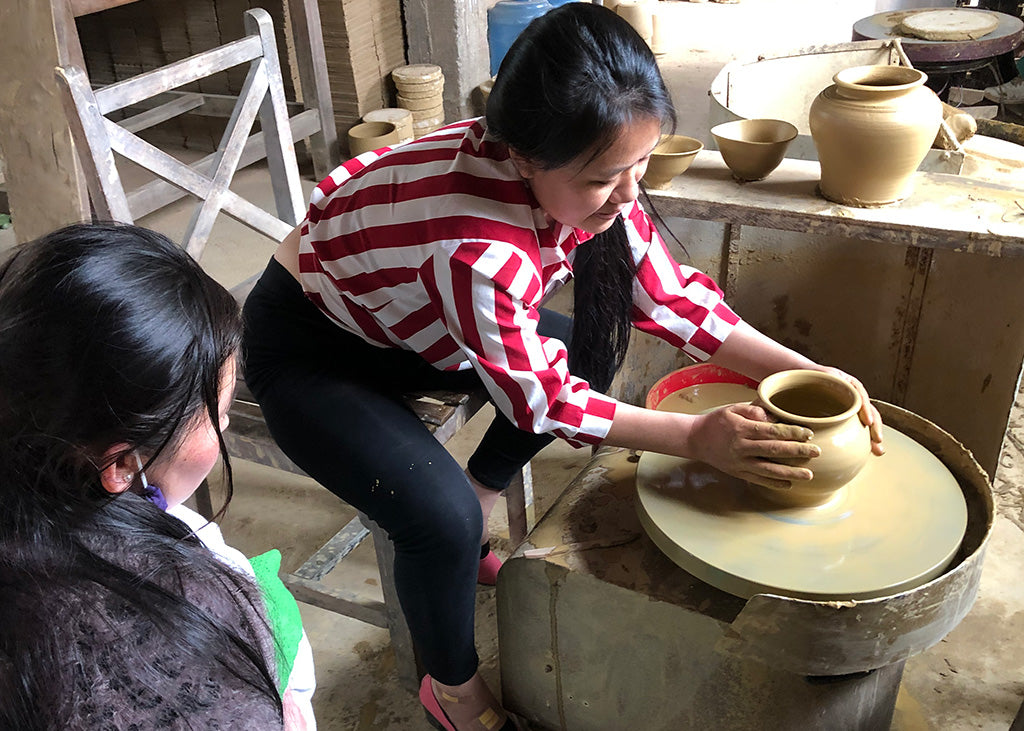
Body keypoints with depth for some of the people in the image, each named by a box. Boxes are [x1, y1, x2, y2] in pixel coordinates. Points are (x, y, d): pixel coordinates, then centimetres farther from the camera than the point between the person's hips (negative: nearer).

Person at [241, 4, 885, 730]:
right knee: (443, 518, -26)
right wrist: (698, 438, -22)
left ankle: (474, 520, 17)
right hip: (307, 348, -7)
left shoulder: (572, 176, -17)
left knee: (589, 350, 2)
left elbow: (670, 295, -7)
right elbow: (539, 397, -25)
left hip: (400, 315, 8)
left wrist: (801, 370, -13)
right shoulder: (478, 251, -40)